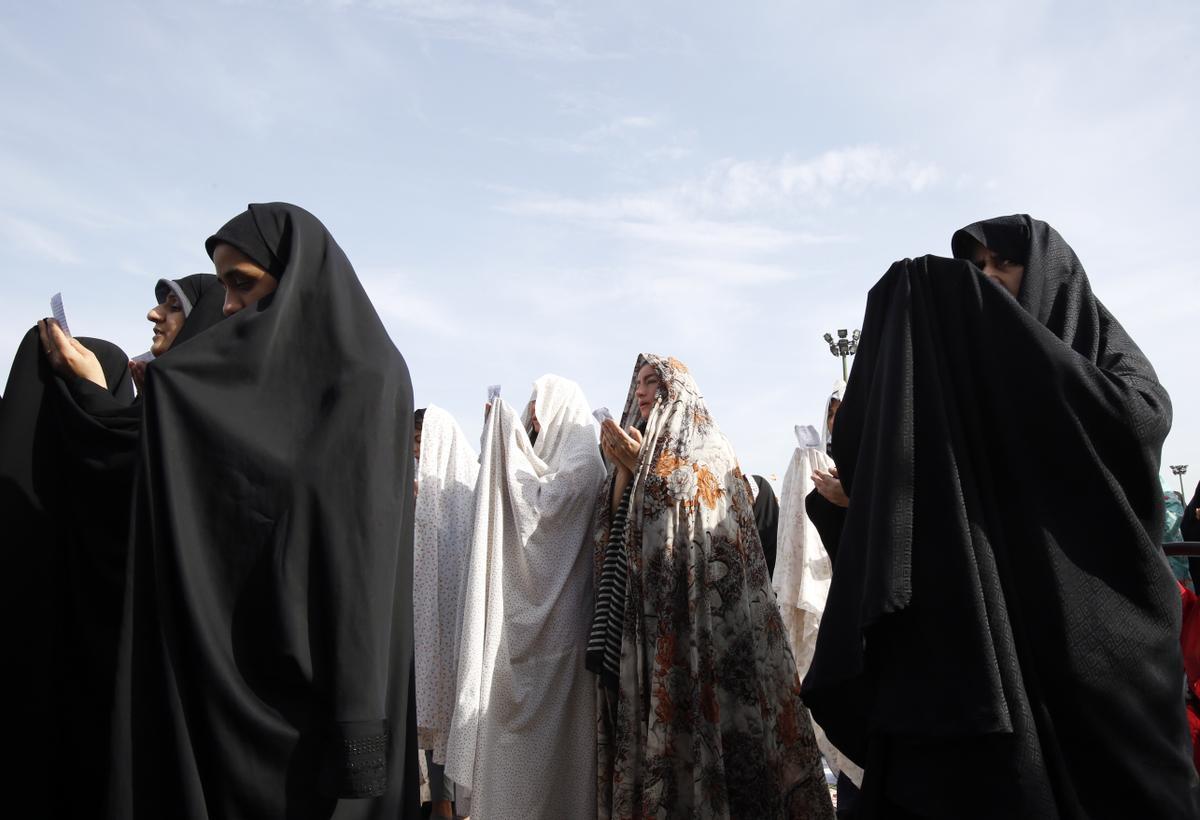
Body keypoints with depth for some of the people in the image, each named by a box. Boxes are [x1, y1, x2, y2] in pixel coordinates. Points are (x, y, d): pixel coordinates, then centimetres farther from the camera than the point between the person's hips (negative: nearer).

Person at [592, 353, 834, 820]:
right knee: (650, 712, 4)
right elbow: (611, 530, 11)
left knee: (694, 708, -6)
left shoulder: (704, 441, 3)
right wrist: (621, 469, -2)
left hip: (695, 605, -5)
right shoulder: (635, 445, 18)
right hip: (643, 606, 5)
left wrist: (642, 465, -10)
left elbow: (696, 507, -9)